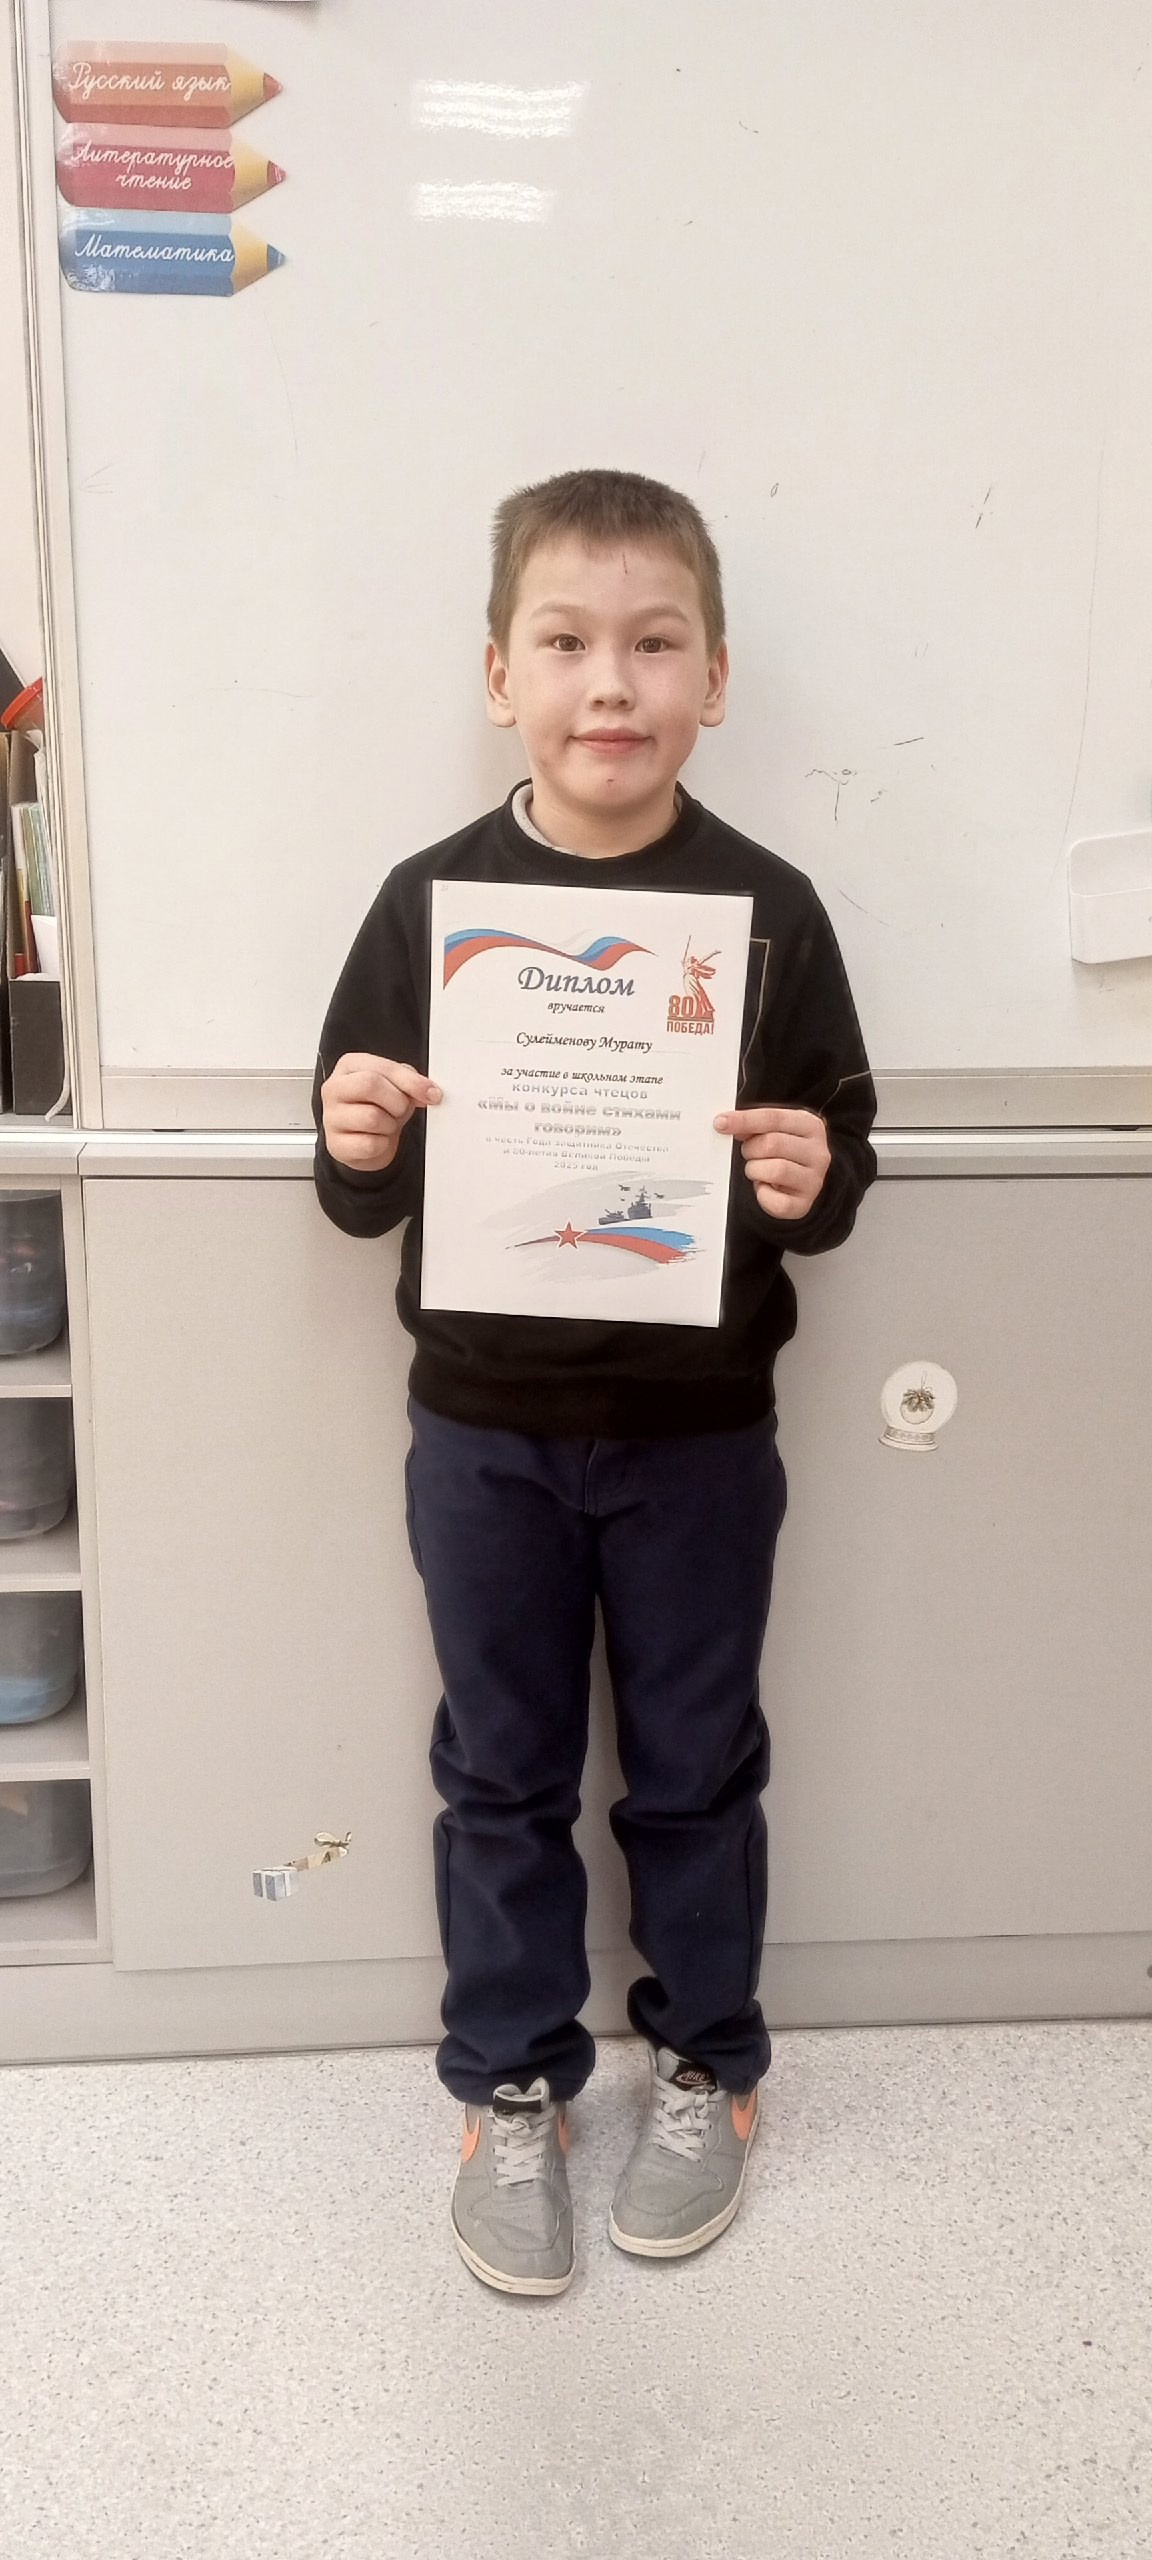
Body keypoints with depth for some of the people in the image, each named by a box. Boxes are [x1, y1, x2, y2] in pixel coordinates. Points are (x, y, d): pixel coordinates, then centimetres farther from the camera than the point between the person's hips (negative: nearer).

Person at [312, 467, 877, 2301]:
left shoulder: (768, 908, -7)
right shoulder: (430, 898, -5)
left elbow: (838, 1162, 0)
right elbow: (364, 1199, 1)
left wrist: (808, 1181, -22)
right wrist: (359, 1150, -21)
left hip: (698, 1429, 0)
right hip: (484, 1427, 1)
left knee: (694, 1766, 16)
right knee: (502, 1772, 15)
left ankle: (705, 2063, 40)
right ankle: (511, 2085, 37)